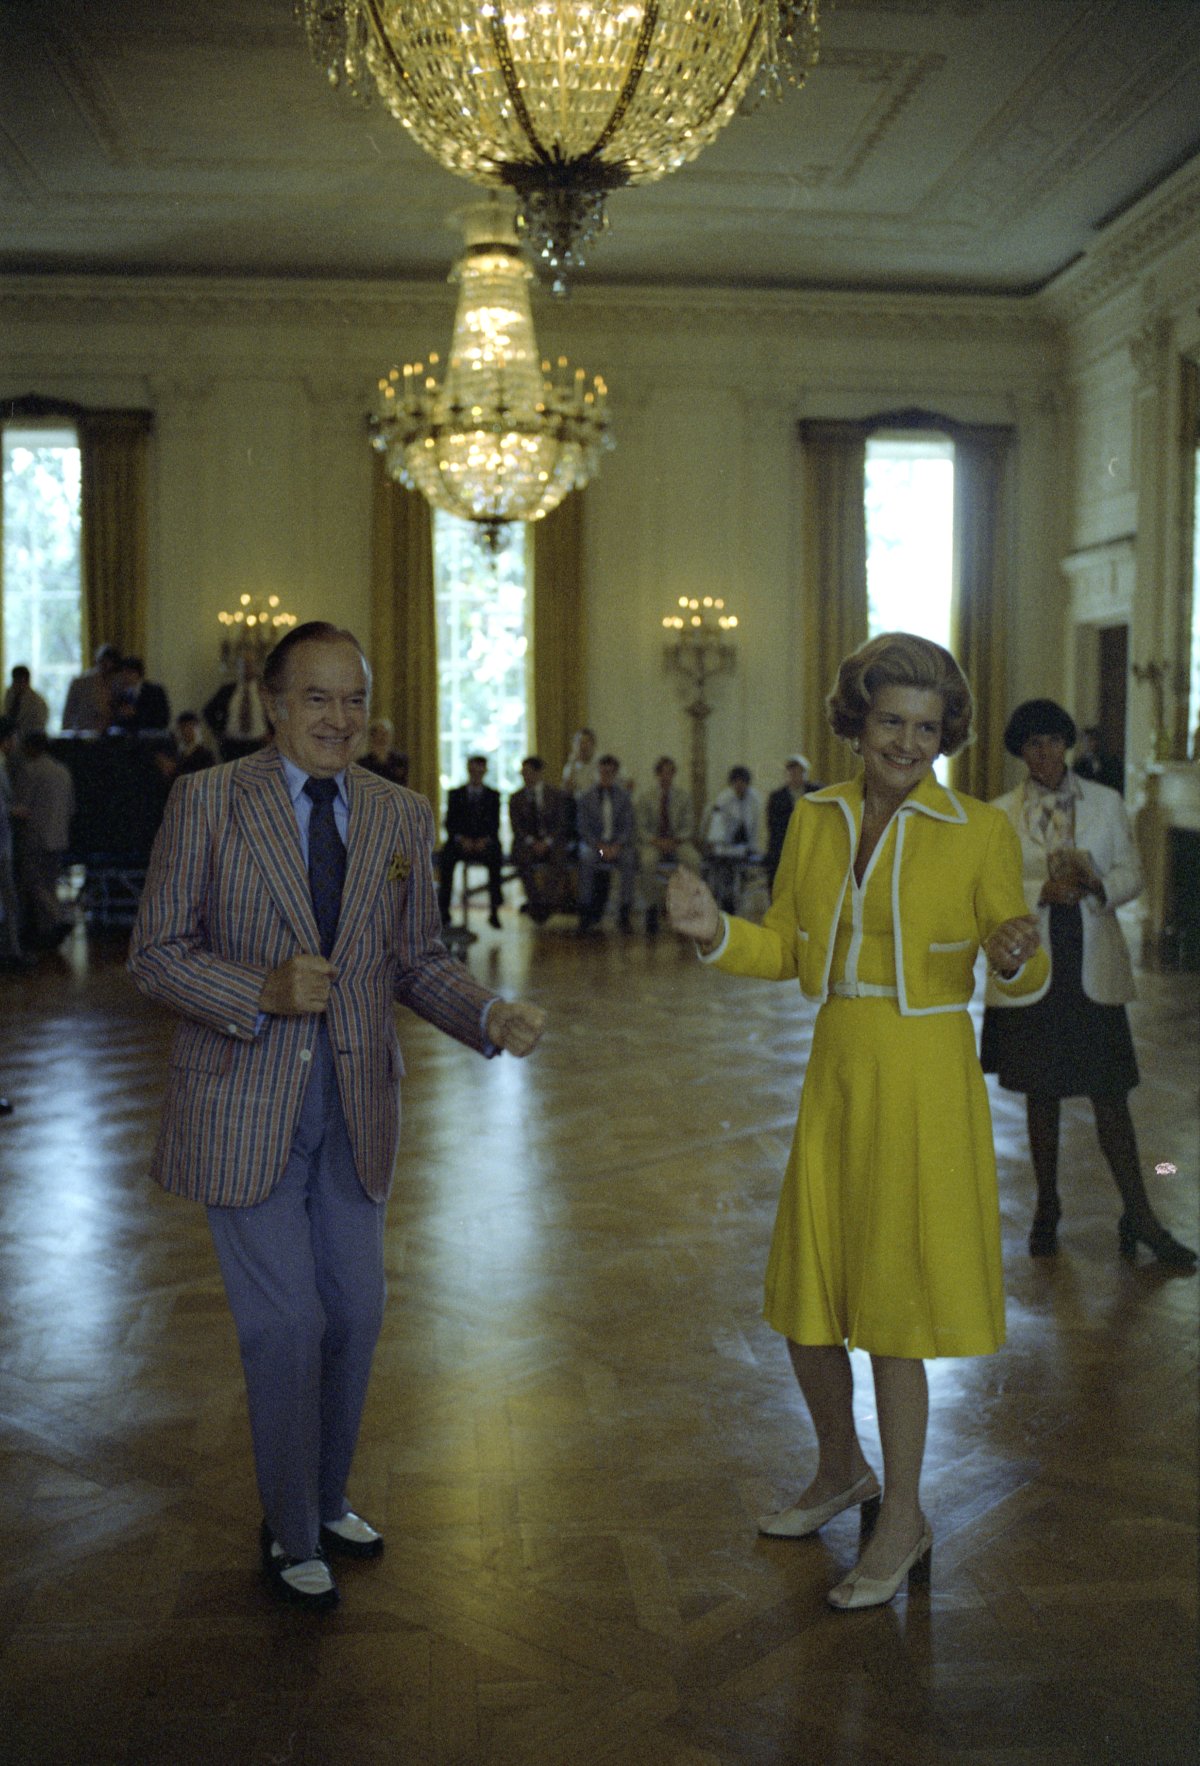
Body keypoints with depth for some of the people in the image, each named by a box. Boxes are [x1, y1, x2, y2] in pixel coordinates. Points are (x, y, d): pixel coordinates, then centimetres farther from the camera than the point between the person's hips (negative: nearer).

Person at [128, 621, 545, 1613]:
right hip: (246, 1104, -4)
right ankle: (292, 1536, 25)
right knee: (286, 1326, 1)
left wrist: (492, 1016, -10)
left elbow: (419, 963, 9)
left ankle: (327, 1500, 39)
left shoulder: (403, 817, 5)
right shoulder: (207, 802, -6)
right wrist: (264, 992, -23)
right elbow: (156, 953, -6)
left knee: (355, 1315, 14)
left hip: (355, 1106, 4)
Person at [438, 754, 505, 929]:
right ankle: (444, 911, -29)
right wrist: (462, 839, -16)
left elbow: (495, 824, 3)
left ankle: (494, 911, -30)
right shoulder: (456, 794, 11)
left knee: (495, 859, -34)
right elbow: (450, 823, 2)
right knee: (446, 859, -32)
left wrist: (485, 840, -17)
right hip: (460, 842, 1)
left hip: (485, 843, 0)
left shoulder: (493, 795, 11)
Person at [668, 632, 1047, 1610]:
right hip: (835, 1079, 5)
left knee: (893, 1314, 3)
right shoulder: (816, 817, 5)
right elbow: (785, 950, 9)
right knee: (806, 1304, 14)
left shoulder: (980, 831, -7)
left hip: (925, 1084, -5)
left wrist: (1017, 954, -25)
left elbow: (1025, 980, -3)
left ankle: (903, 1521, 25)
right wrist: (714, 931, -9)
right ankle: (842, 1473, 41)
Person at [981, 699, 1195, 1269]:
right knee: (1041, 1094, 10)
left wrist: (1096, 884, -16)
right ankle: (1047, 1211, 23)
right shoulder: (1000, 815, 2)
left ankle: (1139, 1218, 9)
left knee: (1110, 1094, 0)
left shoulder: (1106, 803, 5)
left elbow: (1132, 874, 5)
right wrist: (1042, 891, -19)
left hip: (1093, 969, 0)